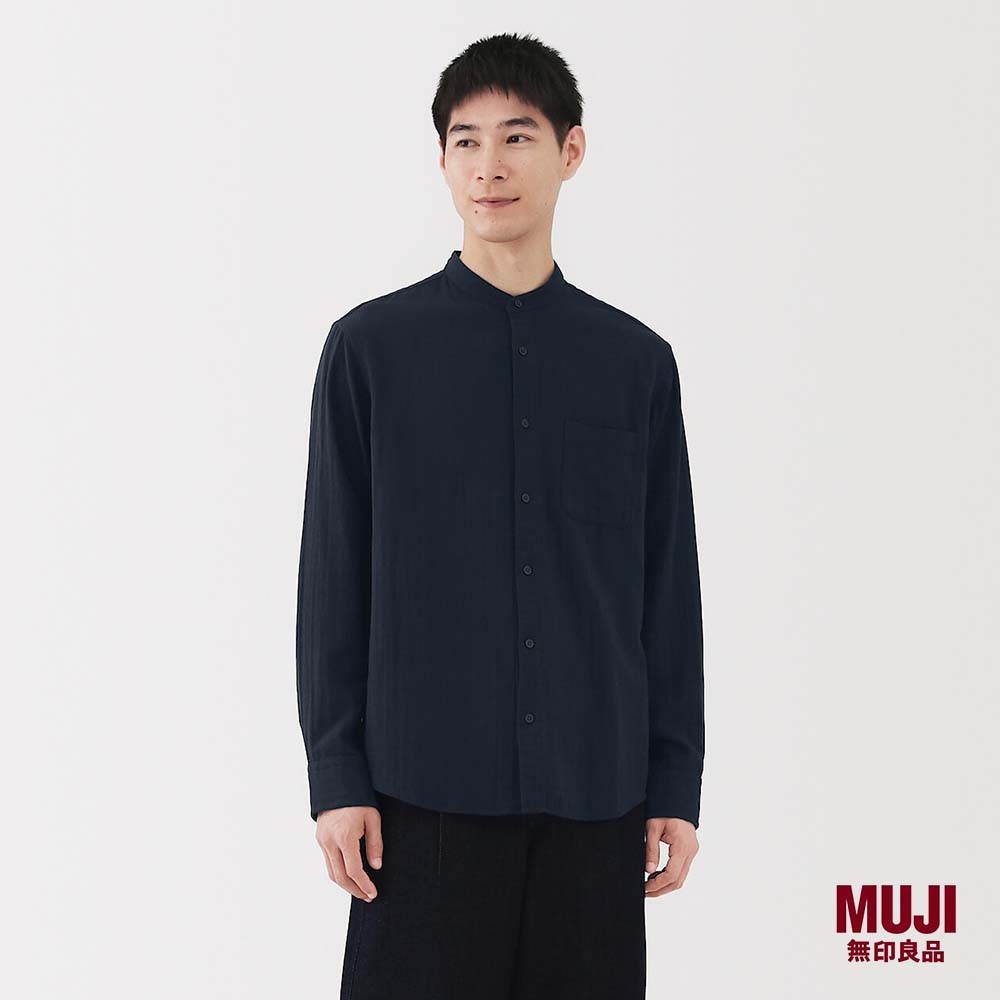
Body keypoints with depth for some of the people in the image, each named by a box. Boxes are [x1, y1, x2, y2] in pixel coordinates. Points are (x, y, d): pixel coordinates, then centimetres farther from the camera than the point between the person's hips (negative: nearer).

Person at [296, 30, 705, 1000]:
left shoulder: (634, 361, 6)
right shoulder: (371, 347, 1)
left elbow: (668, 588, 8)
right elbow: (333, 578, 1)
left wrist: (676, 783, 5)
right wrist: (335, 776, -4)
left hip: (593, 790, 2)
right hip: (427, 785, -2)